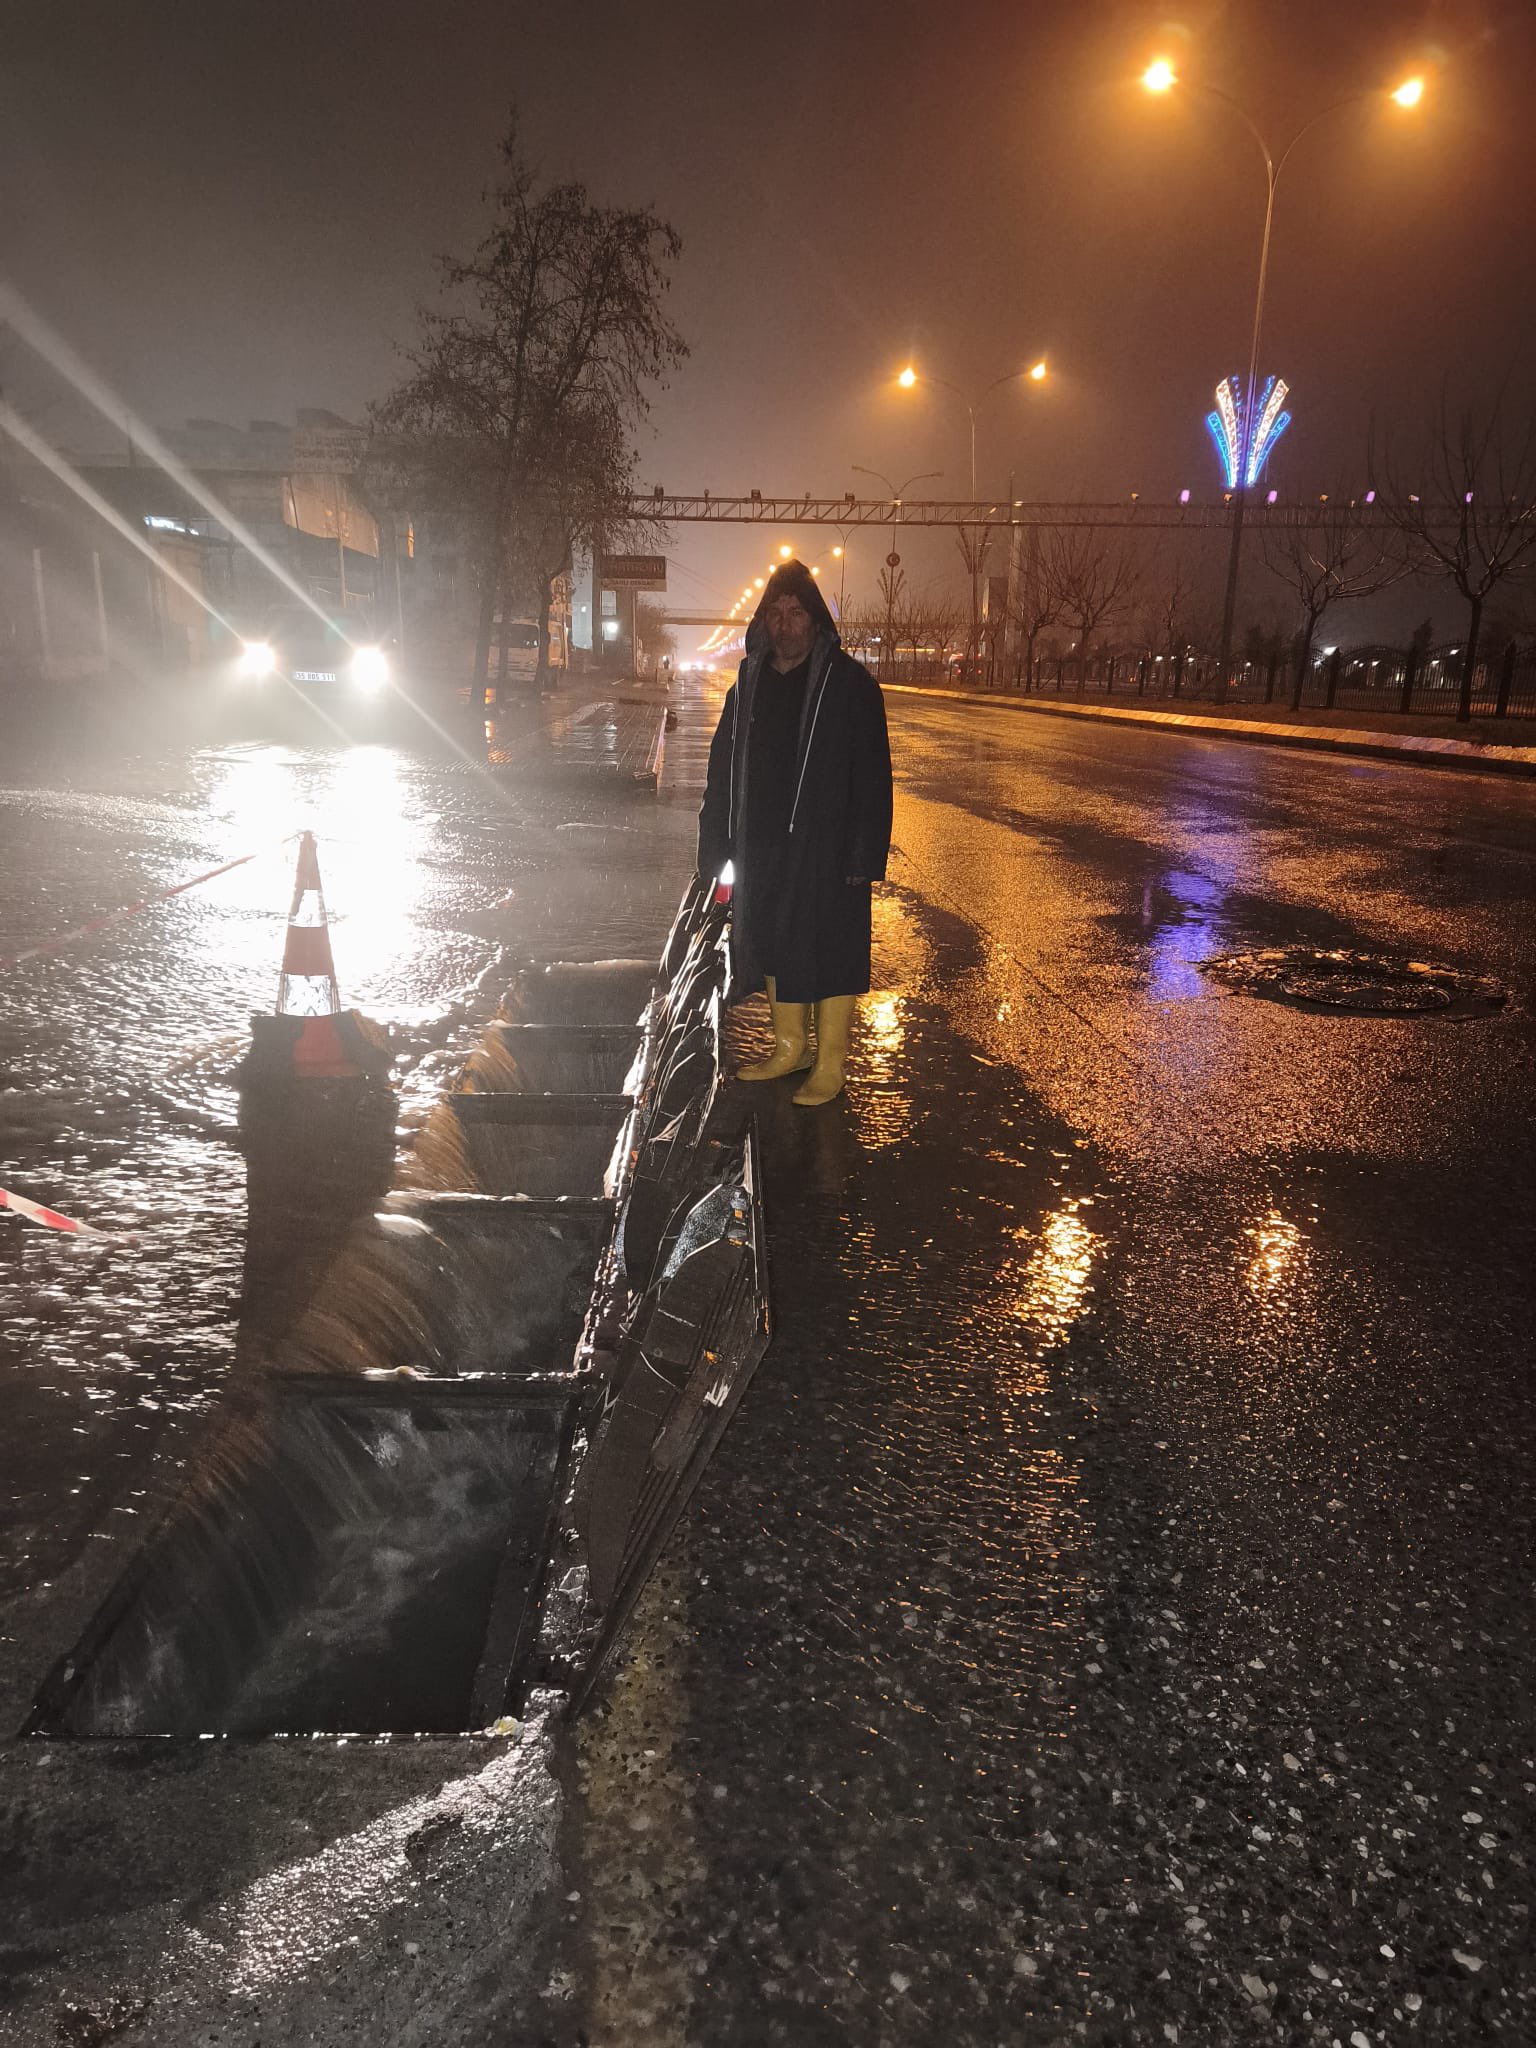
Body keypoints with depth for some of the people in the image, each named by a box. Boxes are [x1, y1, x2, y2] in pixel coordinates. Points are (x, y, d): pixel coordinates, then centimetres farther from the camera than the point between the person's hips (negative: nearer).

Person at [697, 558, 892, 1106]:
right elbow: (724, 768, 12)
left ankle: (829, 1066, 13)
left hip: (825, 849, -6)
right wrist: (717, 844, 8)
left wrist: (864, 855, -16)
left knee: (828, 953, 2)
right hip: (762, 847, 6)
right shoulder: (749, 683, 8)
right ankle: (790, 1047, 31)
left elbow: (872, 776, -11)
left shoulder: (848, 685, -9)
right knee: (772, 947, 15)